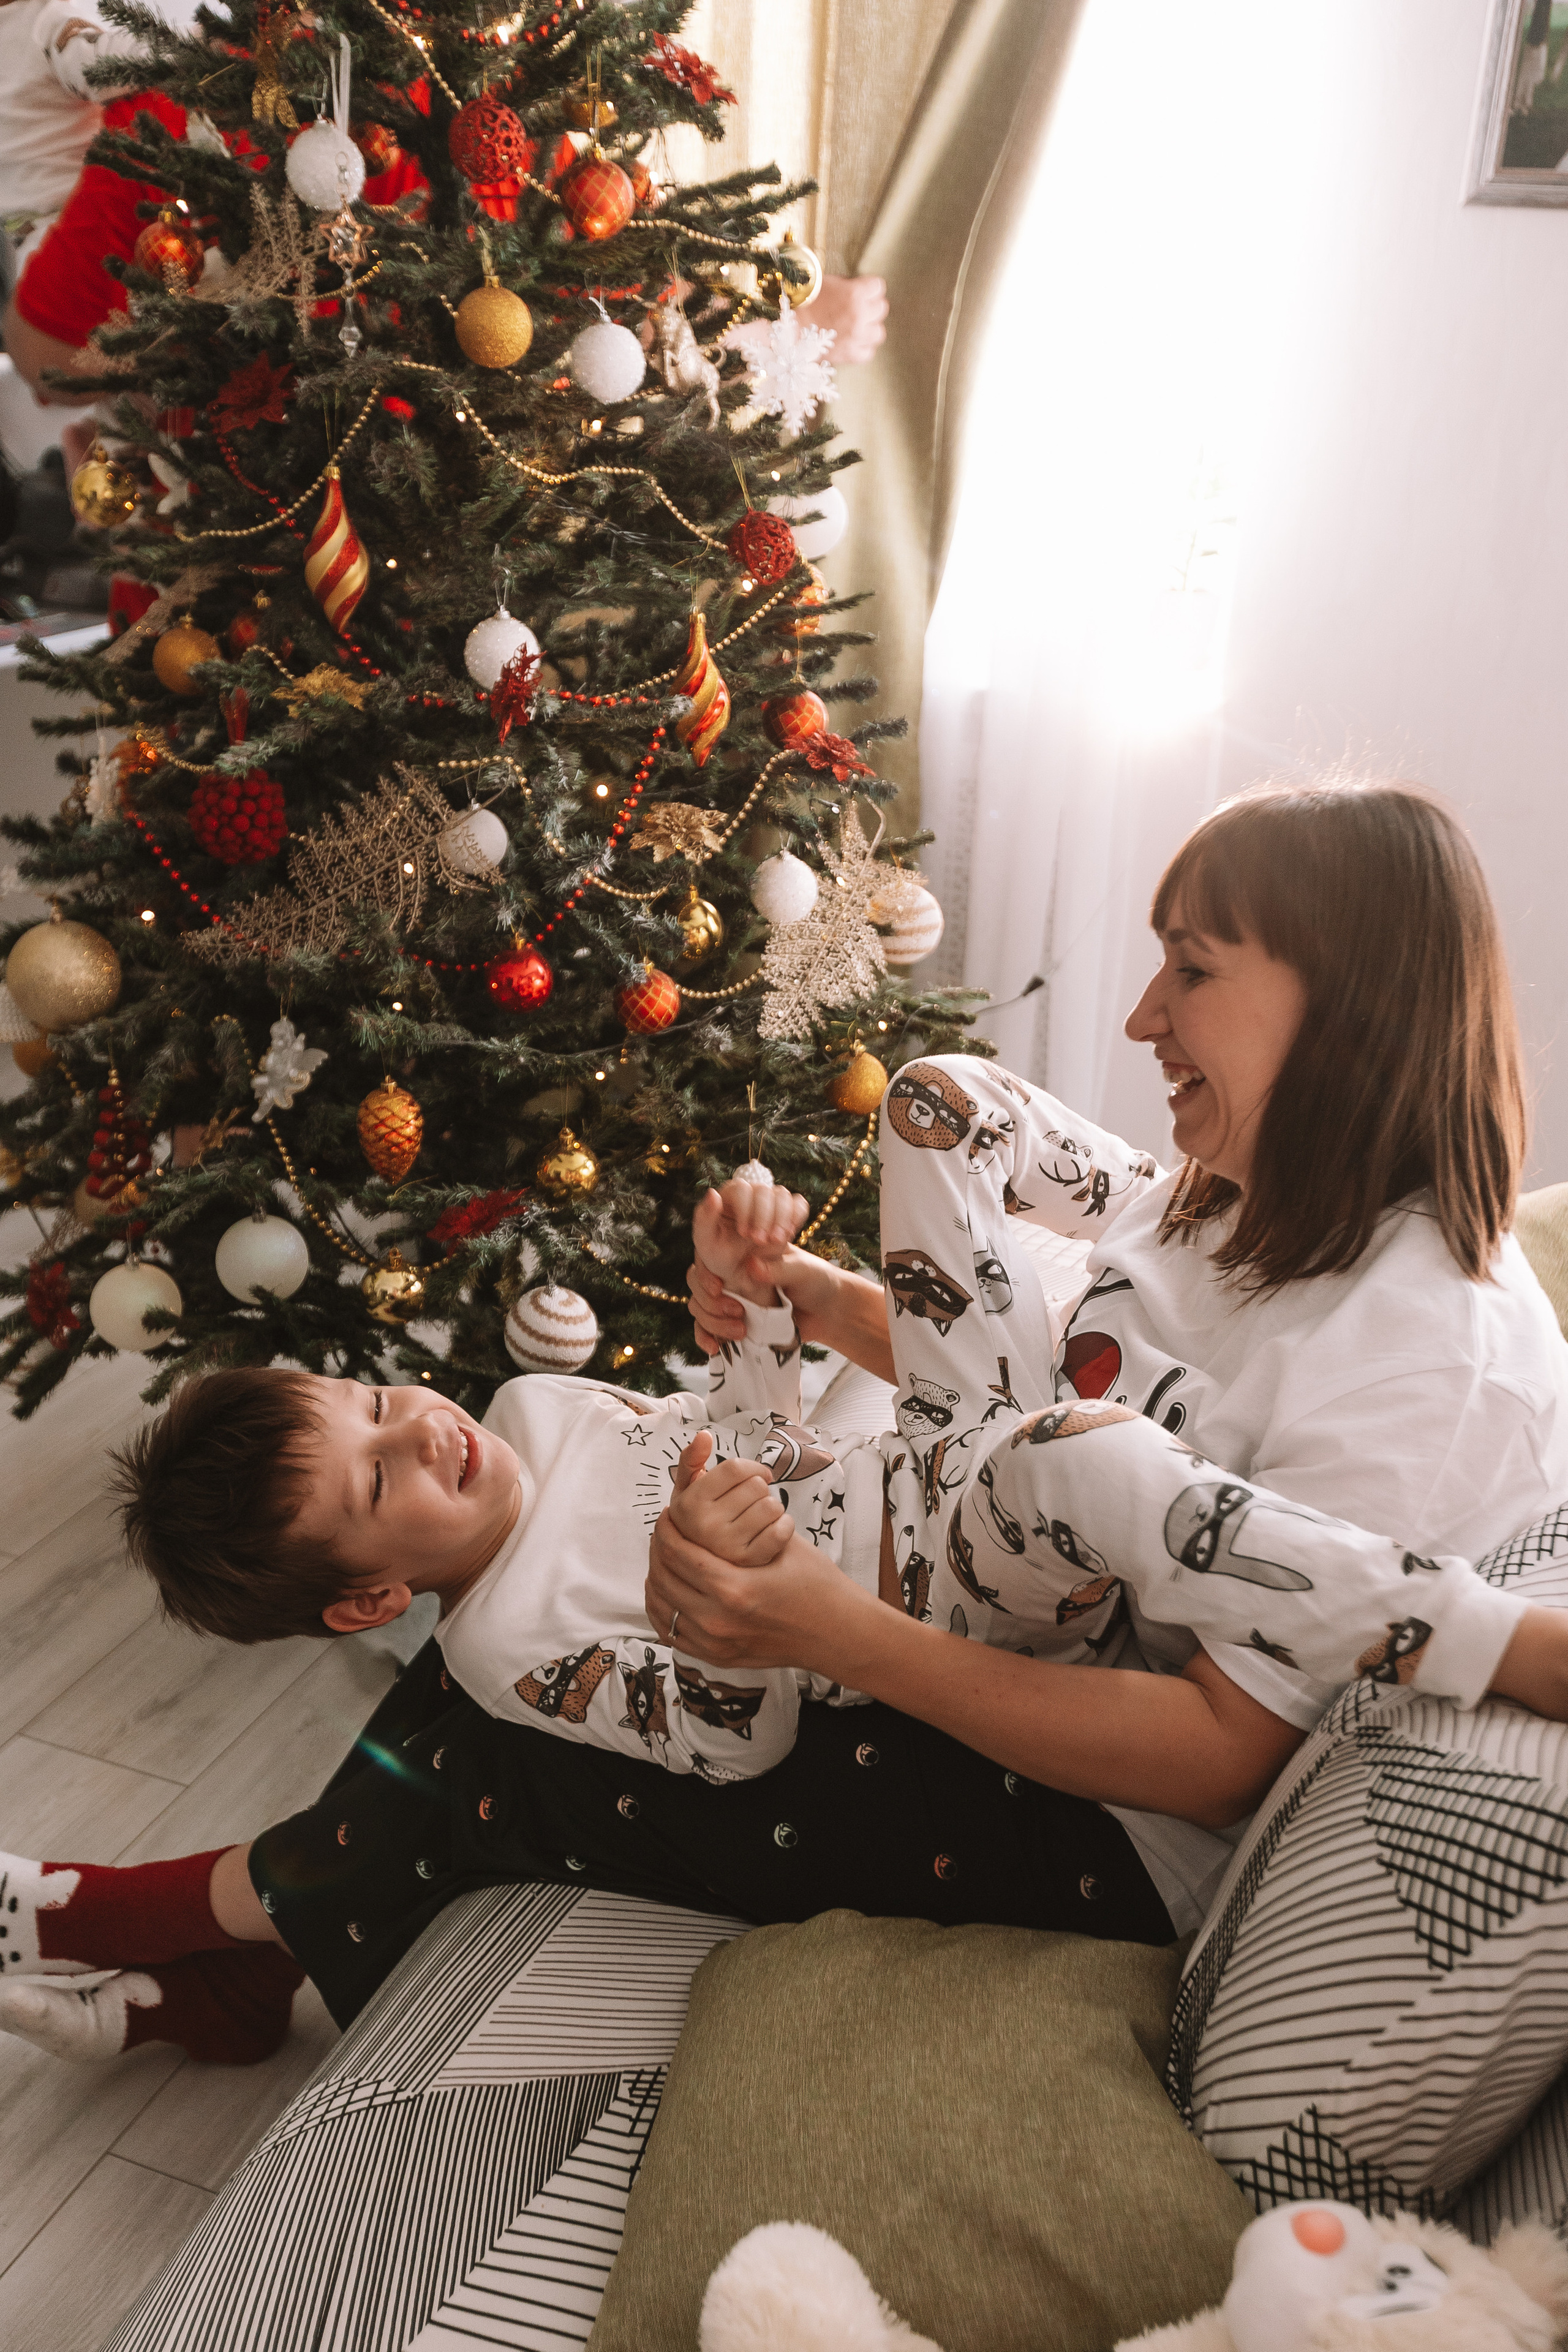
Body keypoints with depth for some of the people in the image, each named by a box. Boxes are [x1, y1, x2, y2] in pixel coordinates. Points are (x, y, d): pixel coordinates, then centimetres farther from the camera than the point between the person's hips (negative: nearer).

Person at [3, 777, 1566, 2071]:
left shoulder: (1432, 1355, -26)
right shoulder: (1239, 1205, 1)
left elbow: (1222, 1754, -27)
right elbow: (1016, 1375, 12)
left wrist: (848, 1639, -36)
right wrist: (815, 1302, -6)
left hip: (1122, 1839, -8)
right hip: (1008, 1639, 8)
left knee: (525, 1763, -7)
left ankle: (229, 1912, 22)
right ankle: (230, 1953, 17)